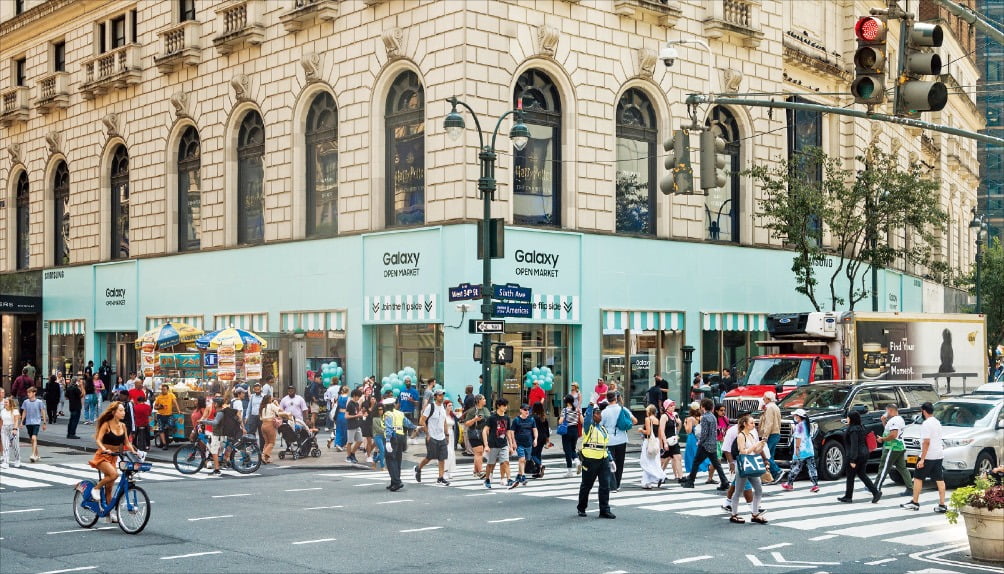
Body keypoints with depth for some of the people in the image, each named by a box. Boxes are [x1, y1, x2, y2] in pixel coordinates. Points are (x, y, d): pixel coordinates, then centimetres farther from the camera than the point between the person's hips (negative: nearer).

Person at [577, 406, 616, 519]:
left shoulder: (603, 428, 16)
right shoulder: (589, 426, -4)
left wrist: (610, 459, 16)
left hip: (603, 459, 6)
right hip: (590, 459, -6)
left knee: (605, 485, 0)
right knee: (586, 485, 7)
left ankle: (604, 510, 4)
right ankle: (581, 508, 23)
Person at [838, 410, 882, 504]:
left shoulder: (853, 430, -17)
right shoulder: (860, 428, 12)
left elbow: (854, 445, -22)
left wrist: (853, 460, -23)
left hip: (856, 455, -9)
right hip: (864, 454, 9)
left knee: (850, 476, 2)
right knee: (862, 474, 13)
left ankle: (848, 497, 11)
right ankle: (876, 492, 3)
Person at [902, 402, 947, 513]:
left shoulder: (926, 424, -16)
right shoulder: (937, 422, 13)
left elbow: (926, 442, -21)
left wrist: (922, 459, -21)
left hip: (928, 456, -8)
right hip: (939, 455, 8)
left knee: (918, 478, 3)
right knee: (940, 480, 5)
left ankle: (915, 502, 8)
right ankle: (942, 505, 4)